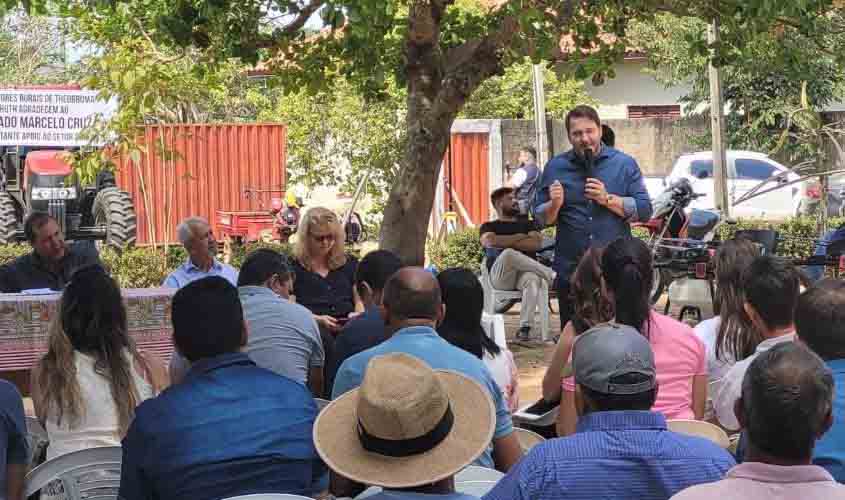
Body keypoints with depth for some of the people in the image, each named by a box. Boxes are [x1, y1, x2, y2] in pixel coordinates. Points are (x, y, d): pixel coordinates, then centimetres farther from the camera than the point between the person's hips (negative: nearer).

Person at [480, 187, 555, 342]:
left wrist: (506, 242, 3)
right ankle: (550, 275, -25)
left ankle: (525, 328, -46)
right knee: (508, 253, -37)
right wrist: (519, 237, 4)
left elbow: (537, 243, 5)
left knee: (532, 279, -37)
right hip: (501, 276, -2)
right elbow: (491, 241, -4)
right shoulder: (488, 227, 21)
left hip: (526, 271, 2)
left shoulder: (527, 224, 27)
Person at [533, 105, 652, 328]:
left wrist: (608, 199, -14)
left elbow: (644, 210, -3)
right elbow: (540, 218, 7)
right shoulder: (556, 167, 7)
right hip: (570, 271, 1)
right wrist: (554, 205, -14)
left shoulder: (625, 164, 4)